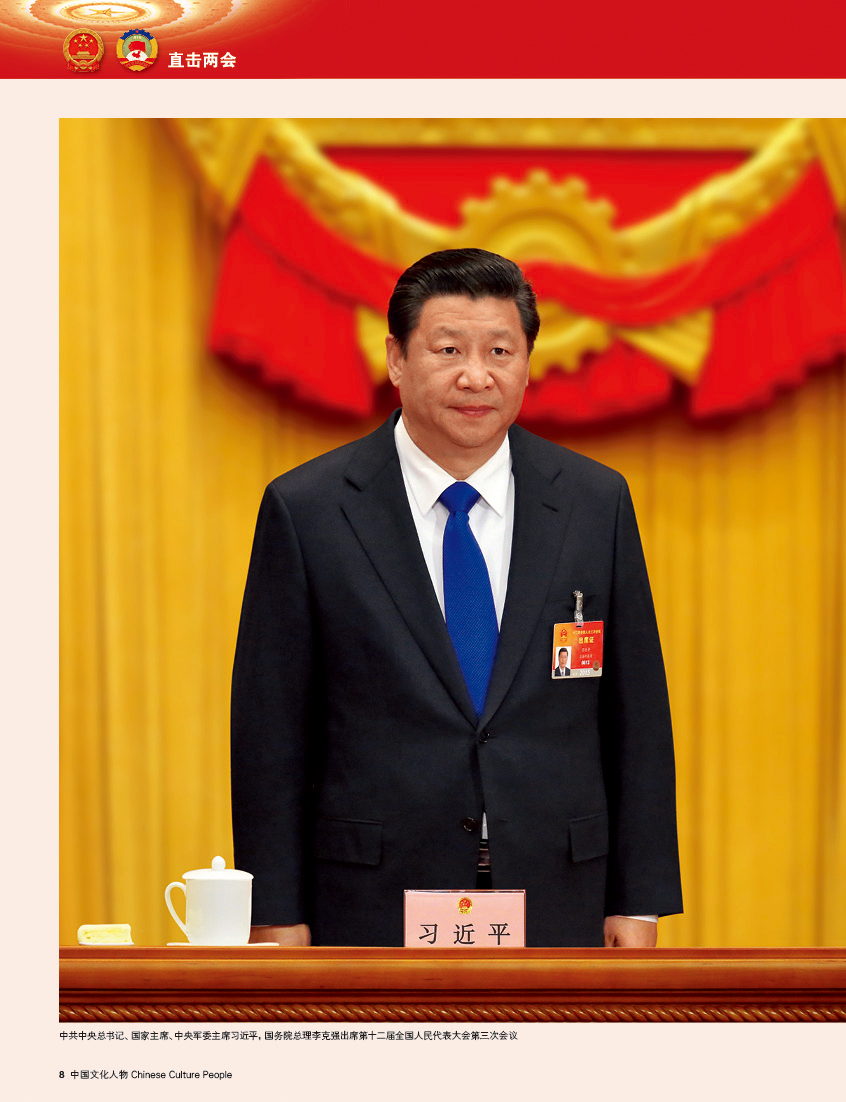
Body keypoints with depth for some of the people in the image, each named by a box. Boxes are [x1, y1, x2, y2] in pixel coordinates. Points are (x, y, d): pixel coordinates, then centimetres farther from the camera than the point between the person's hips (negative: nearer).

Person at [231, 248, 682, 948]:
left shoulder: (597, 503, 4)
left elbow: (636, 718, 6)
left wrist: (638, 906, 3)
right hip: (373, 909, -2)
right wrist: (278, 918, -4)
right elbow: (271, 731, -1)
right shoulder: (306, 510, -2)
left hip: (557, 907, 2)